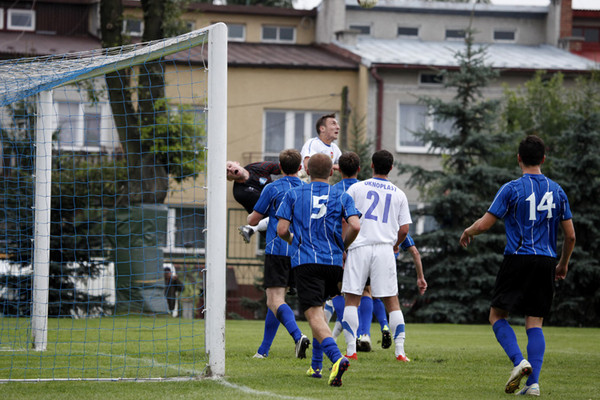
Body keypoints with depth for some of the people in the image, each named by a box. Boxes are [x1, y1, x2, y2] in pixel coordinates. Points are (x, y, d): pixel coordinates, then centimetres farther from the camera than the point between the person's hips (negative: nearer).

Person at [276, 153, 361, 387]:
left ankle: (337, 357, -37)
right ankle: (316, 366, 25)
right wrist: (342, 247, 12)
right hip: (333, 262, 3)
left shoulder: (294, 195, 7)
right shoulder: (341, 197, 8)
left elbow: (281, 230, 2)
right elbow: (355, 226, -7)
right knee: (319, 309, 24)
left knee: (315, 316, -13)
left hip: (305, 262, -3)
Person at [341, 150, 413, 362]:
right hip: (385, 249, 2)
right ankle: (400, 350, -1)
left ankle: (351, 350, -6)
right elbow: (404, 229, 7)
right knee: (392, 301, 6)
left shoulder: (356, 188, 4)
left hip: (359, 247, -2)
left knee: (352, 300, 1)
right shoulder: (399, 194, 9)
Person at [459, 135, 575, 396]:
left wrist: (467, 233, 16)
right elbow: (570, 235, 10)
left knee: (497, 316, 8)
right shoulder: (557, 191, 8)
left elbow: (484, 224, -6)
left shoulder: (512, 189, -5)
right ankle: (533, 382, -5)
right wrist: (563, 265, 25)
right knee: (535, 323, 5)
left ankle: (519, 361, -14)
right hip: (546, 262, 4)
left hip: (518, 259, -4)